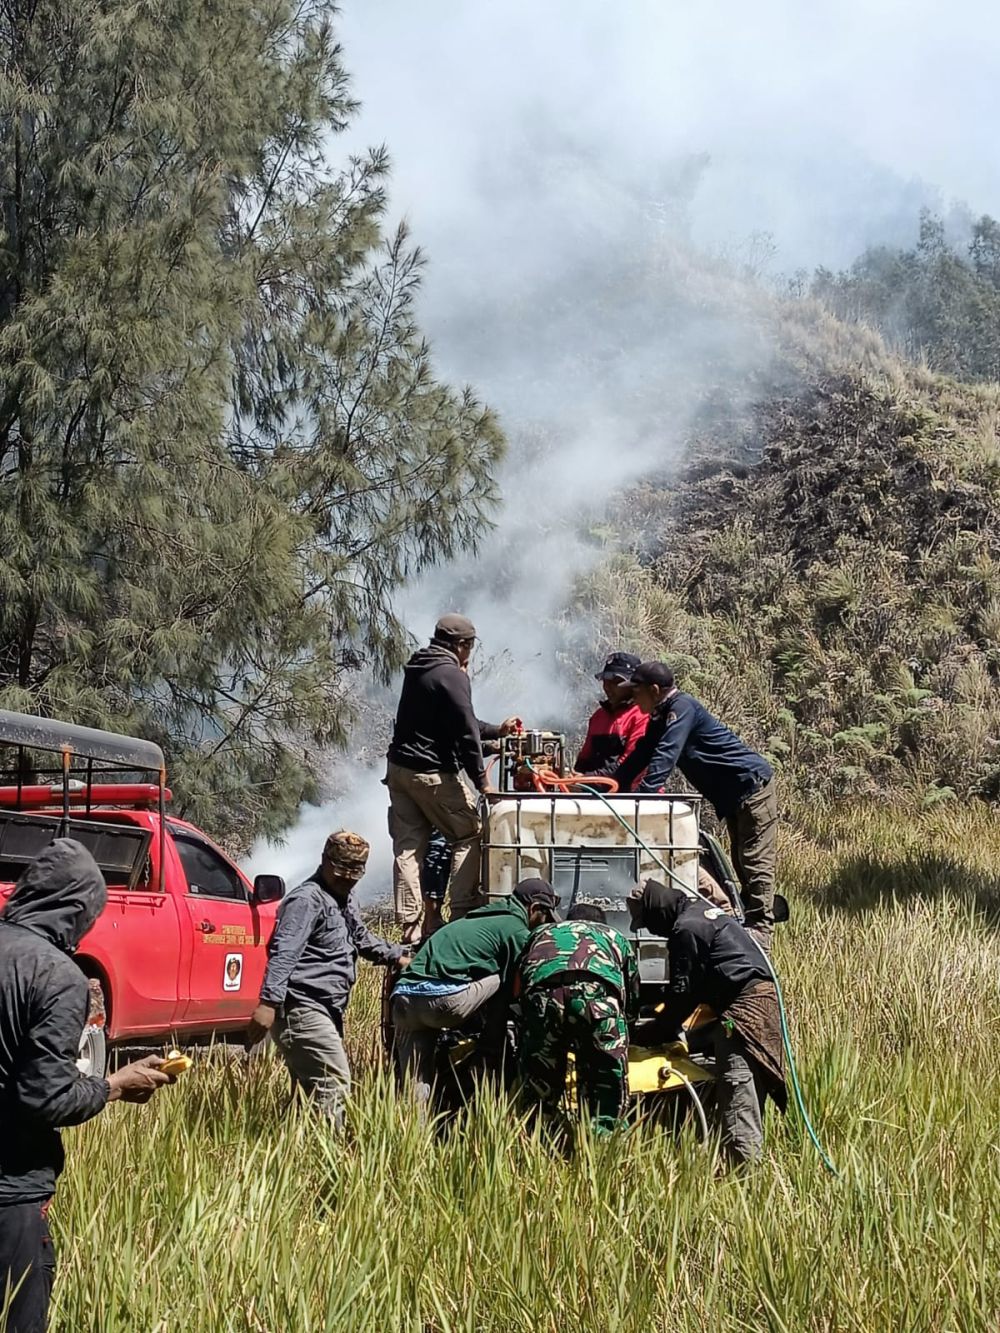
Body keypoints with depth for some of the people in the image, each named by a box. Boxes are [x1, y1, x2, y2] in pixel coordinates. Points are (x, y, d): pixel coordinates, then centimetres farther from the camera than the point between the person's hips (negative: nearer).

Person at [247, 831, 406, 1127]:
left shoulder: (343, 898, 20)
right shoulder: (308, 899, -11)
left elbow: (361, 938, 41)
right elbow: (284, 953, -23)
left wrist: (397, 955, 37)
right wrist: (268, 1002, -32)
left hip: (327, 1011, 10)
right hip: (302, 1010, -10)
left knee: (315, 1089, 8)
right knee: (335, 1085, -18)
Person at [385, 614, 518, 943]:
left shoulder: (417, 670, 17)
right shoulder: (452, 675, -13)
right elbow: (465, 733, -18)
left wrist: (497, 730, 31)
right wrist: (481, 780, -13)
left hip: (399, 768, 9)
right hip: (433, 773, -9)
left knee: (408, 847, 7)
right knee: (470, 835, 3)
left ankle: (409, 927, 5)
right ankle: (463, 915, -3)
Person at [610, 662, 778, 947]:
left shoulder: (682, 708, -19)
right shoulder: (661, 718, 12)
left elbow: (665, 756, -30)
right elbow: (638, 758, 13)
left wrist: (642, 795, -37)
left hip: (753, 786, -11)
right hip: (734, 796, 11)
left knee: (756, 864, -12)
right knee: (742, 863, 13)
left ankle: (759, 936, -16)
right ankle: (747, 924, 18)